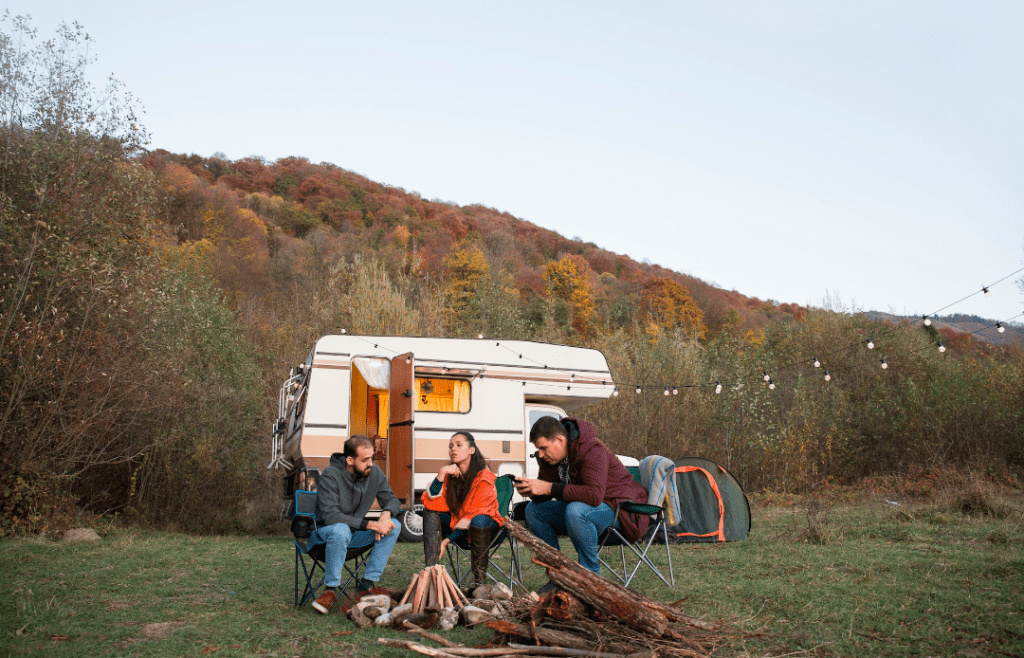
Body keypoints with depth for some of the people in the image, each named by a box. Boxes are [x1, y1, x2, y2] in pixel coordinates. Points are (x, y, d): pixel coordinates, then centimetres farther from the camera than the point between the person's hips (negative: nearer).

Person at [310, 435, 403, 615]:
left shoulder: (374, 473, -4)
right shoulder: (330, 476, -21)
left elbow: (391, 499, 5)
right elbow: (330, 516, -29)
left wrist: (386, 514, -21)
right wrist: (371, 524, -33)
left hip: (356, 533, 6)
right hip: (326, 532, -6)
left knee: (394, 526, -17)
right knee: (341, 530, -40)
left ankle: (366, 584, -14)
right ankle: (330, 590, -25)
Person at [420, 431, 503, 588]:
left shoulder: (484, 477, -20)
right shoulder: (450, 475, -5)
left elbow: (473, 516, -21)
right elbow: (430, 503, -15)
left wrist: (447, 540, -23)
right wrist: (441, 474, -26)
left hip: (485, 522, -5)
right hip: (456, 523, 5)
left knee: (478, 521, -38)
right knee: (429, 512, -16)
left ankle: (480, 578, -25)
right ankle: (431, 568, -24)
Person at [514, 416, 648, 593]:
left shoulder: (592, 450, -26)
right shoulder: (549, 456, -1)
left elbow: (595, 495, -39)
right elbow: (543, 496, 6)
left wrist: (550, 488, -37)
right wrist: (530, 490, -18)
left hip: (618, 508, -8)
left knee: (575, 510, -37)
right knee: (533, 509, -4)